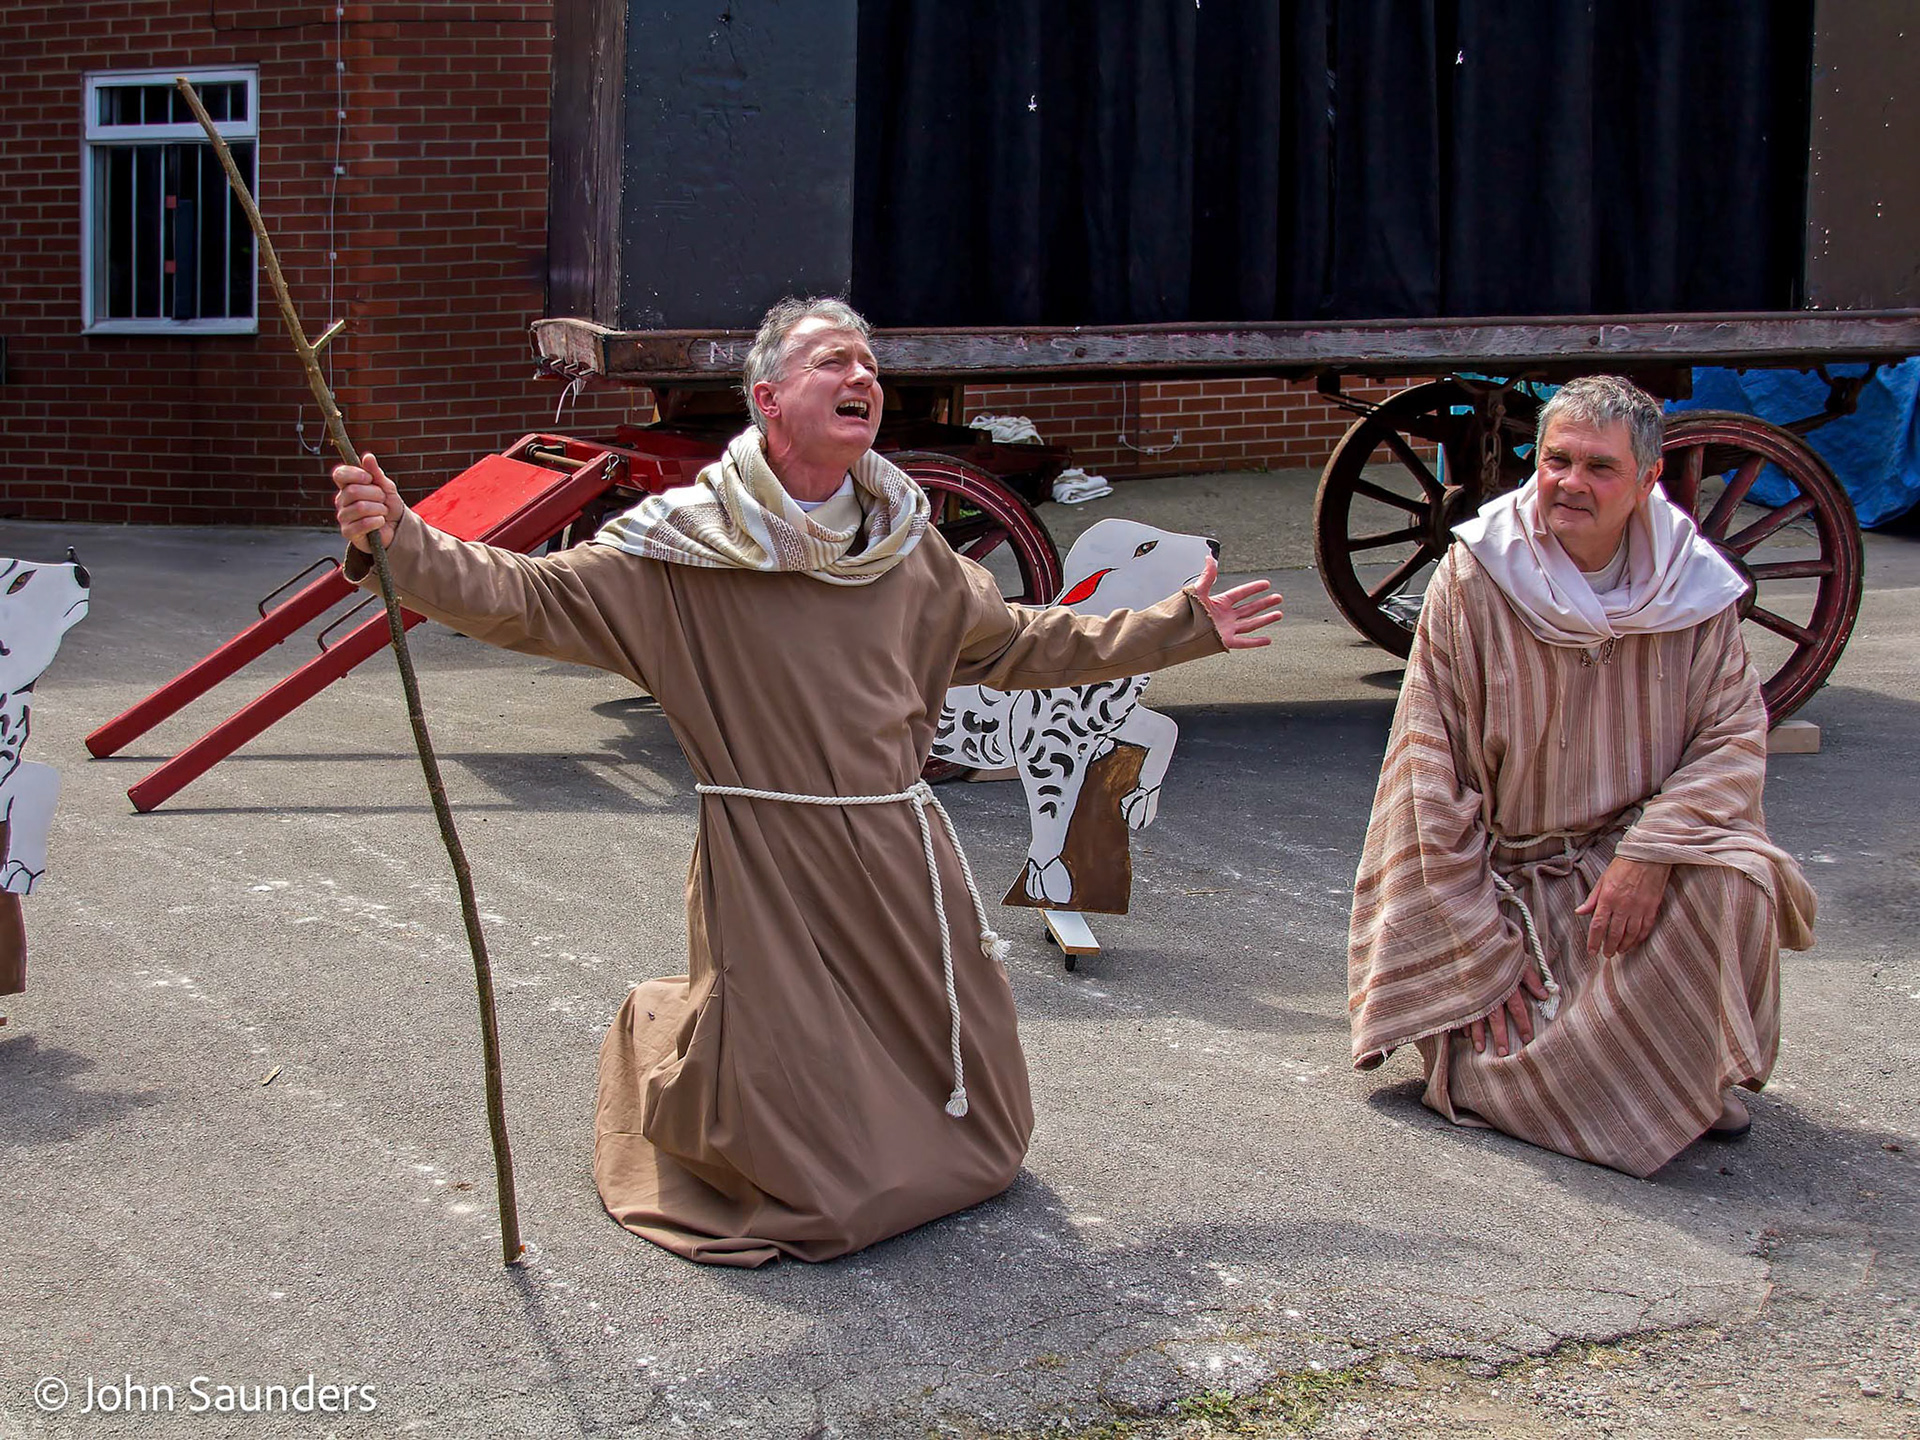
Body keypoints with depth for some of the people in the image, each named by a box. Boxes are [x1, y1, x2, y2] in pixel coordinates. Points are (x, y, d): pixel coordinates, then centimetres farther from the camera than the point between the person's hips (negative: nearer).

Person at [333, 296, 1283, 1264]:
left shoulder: (905, 542, 7)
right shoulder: (685, 542, -8)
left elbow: (1015, 643, 20)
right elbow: (528, 598, -13)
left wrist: (1180, 627, 23)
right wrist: (401, 544, -29)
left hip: (904, 859, 6)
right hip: (769, 876, -5)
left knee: (979, 1132, 18)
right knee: (811, 1183, -1)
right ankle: (659, 1039, 30)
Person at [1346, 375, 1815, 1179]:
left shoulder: (1693, 583, -7)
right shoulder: (1472, 579, -13)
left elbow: (1735, 736, -7)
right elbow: (1433, 770, -11)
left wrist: (1652, 849, -26)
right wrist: (1481, 946, -12)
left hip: (1631, 850, 2)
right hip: (1507, 872, -1)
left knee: (1735, 885, -30)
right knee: (1507, 1075, -18)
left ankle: (1690, 1077, 0)